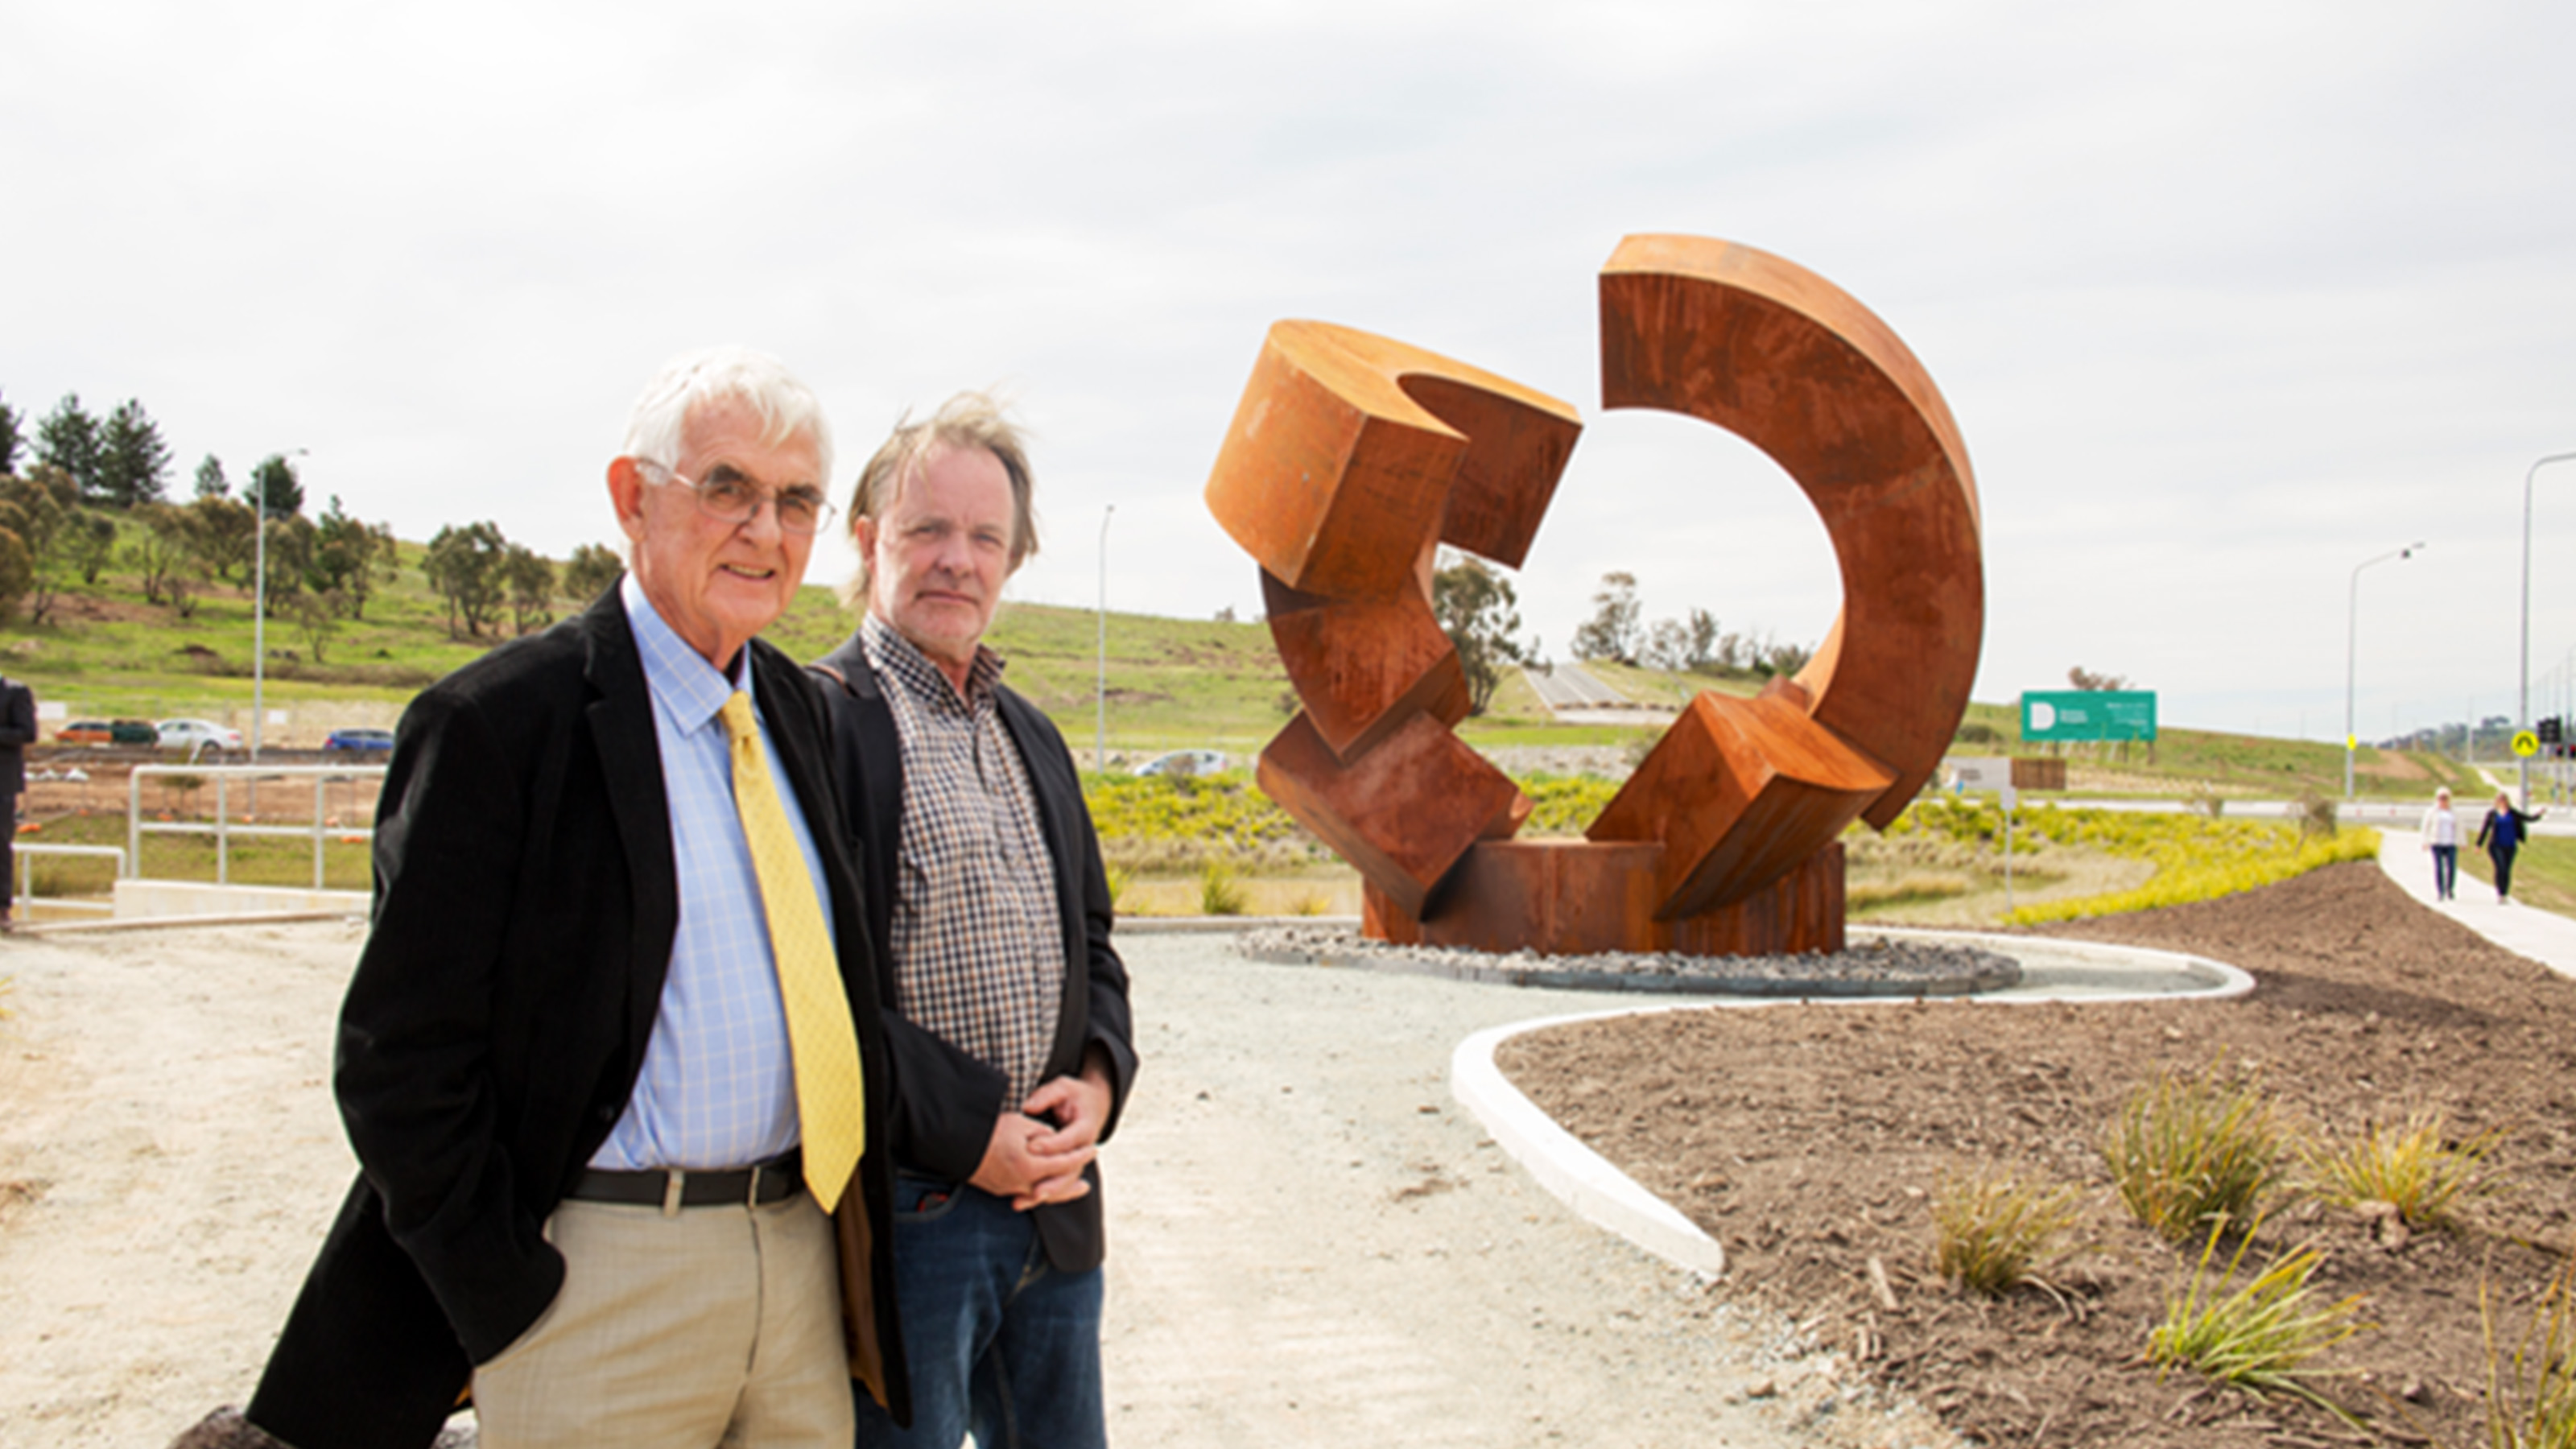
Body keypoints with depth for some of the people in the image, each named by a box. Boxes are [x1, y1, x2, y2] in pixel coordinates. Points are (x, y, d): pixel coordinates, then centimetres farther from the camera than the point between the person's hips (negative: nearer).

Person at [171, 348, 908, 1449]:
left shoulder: (801, 707, 9)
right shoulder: (498, 721, -11)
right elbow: (397, 1058, -11)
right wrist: (509, 1306, -11)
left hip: (802, 1259, 6)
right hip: (604, 1271, -6)